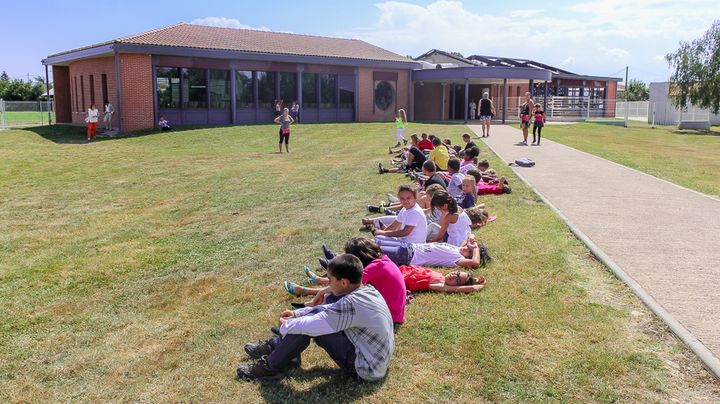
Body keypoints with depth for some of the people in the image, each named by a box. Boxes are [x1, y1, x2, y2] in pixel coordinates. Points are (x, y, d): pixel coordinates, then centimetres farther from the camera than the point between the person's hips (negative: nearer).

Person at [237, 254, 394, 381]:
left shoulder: (351, 304, -30)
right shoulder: (368, 290, -2)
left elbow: (308, 326, -25)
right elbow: (332, 310, 12)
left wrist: (285, 325, -3)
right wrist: (297, 313, 9)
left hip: (367, 368, -9)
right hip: (378, 358, 9)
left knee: (307, 326, -14)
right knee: (317, 313, 9)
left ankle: (271, 367, 4)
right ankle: (277, 346, 21)